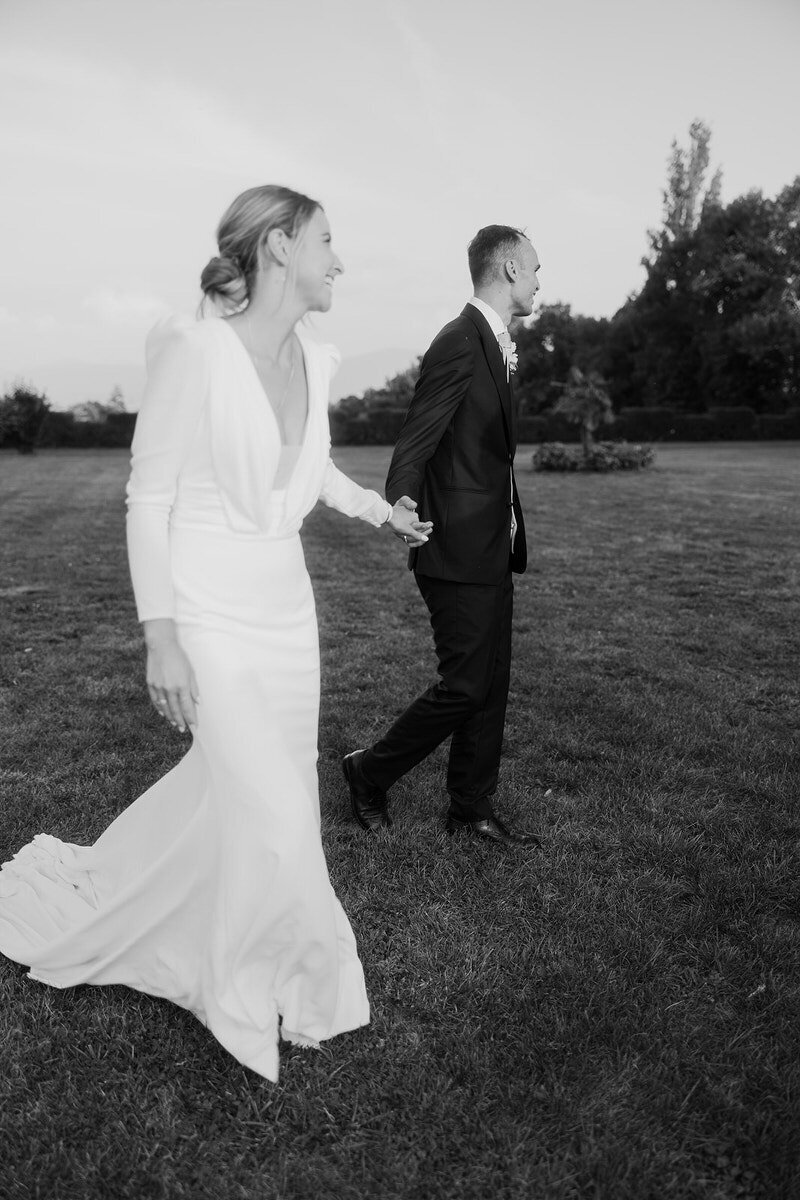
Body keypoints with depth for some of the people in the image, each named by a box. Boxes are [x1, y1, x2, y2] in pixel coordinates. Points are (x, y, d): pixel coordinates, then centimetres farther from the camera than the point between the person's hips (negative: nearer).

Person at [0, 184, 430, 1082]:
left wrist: (381, 511, 20)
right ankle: (275, 982, 25)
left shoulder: (313, 360, 3)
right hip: (210, 614, -7)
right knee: (271, 812, -5)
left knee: (267, 790, 14)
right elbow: (148, 497, -14)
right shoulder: (192, 348, -17)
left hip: (285, 611, 7)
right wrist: (159, 637, -16)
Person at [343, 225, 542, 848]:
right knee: (465, 686, -3)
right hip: (460, 551, -10)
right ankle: (370, 771, 18)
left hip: (494, 550, 10)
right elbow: (414, 445, -18)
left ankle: (472, 809, 25)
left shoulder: (495, 346, 17)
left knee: (491, 685, 12)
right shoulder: (459, 342, -13)